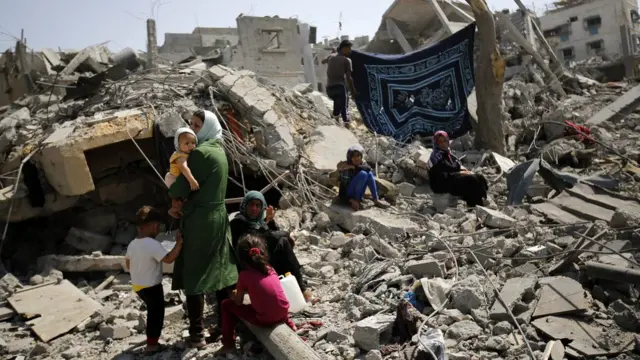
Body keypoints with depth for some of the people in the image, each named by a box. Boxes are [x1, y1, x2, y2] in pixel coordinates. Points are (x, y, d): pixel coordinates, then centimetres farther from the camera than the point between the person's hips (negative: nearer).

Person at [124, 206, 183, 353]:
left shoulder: (132, 244, 1)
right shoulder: (153, 244, -26)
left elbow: (127, 264, 13)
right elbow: (168, 259, -31)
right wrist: (179, 243, -25)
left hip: (137, 285, 9)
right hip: (151, 287, -8)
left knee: (152, 311, 24)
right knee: (156, 313, 7)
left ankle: (152, 338, 36)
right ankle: (152, 343, 14)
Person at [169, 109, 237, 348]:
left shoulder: (200, 152, -17)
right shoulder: (218, 150, 12)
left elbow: (182, 189, -18)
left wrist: (171, 191, 5)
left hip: (199, 220, -9)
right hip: (218, 217, 9)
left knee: (193, 276, 0)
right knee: (220, 273, 13)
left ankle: (197, 334, 7)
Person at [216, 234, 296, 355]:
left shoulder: (244, 275, -6)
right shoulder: (270, 269, 8)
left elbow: (238, 302, 3)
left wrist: (235, 295, 23)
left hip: (264, 320, -5)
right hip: (283, 314, 5)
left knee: (227, 304, 10)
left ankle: (229, 344, 12)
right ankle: (289, 324, 34)